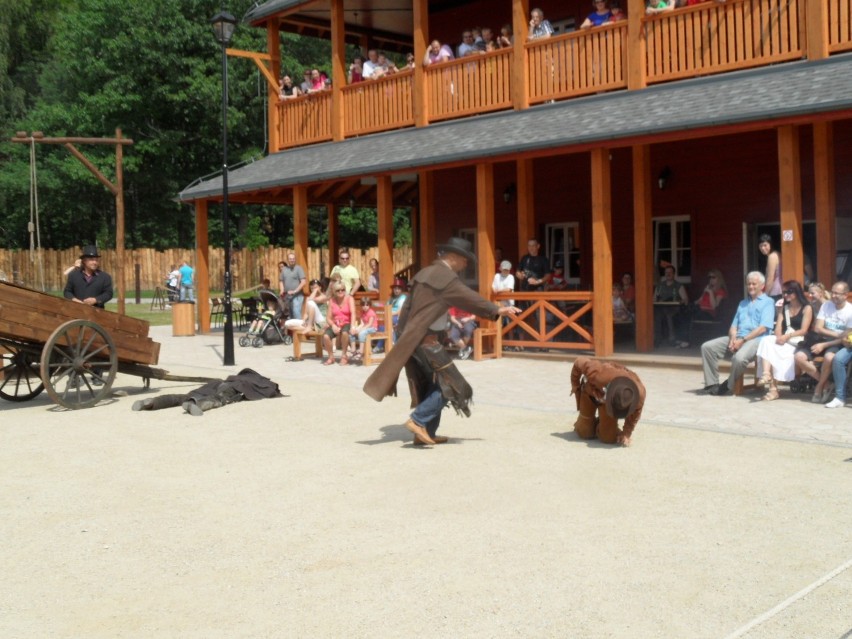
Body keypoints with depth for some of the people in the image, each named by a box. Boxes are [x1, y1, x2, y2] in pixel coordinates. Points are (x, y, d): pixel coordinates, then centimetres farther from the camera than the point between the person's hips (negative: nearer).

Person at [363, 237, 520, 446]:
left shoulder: (426, 273, 16)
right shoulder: (445, 276, -12)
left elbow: (408, 307, 18)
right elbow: (469, 298, -15)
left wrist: (404, 333, 20)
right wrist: (496, 310, -9)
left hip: (413, 339, 10)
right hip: (427, 340, -10)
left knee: (434, 385, 14)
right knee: (449, 383, -5)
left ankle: (427, 433, 15)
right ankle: (418, 420, -9)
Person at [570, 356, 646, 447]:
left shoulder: (639, 392, -38)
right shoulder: (597, 375, -48)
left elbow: (635, 412, -12)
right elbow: (579, 362, -28)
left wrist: (626, 434, -12)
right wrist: (575, 385, -11)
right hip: (590, 392, -1)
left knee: (609, 437, -8)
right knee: (585, 433, 2)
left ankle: (599, 425, 26)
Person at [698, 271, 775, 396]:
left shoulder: (767, 302, 4)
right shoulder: (743, 303, 27)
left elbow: (763, 328, -9)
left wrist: (743, 340, -15)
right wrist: (733, 338, -4)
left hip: (755, 339, -7)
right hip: (737, 338, 7)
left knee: (739, 357, -37)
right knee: (707, 347, -12)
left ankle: (728, 386, -12)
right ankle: (712, 384, -13)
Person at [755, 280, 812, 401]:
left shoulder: (807, 308, 6)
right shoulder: (783, 308, 24)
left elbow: (804, 330, -5)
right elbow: (778, 327, 12)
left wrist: (787, 336, -18)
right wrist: (779, 337, -10)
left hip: (797, 342, -5)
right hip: (783, 340, 5)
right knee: (767, 340, -29)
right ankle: (766, 375, -43)